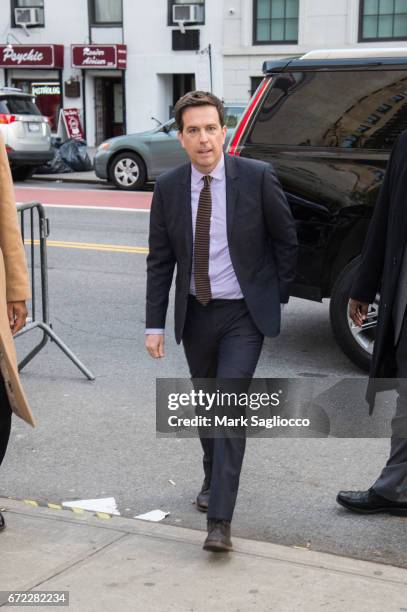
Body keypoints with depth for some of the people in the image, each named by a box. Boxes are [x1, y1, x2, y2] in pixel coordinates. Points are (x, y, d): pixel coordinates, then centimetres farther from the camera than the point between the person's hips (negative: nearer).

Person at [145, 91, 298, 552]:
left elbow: (285, 240, 0)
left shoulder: (257, 177, -11)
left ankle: (219, 520, -10)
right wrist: (155, 324, -2)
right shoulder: (168, 188, -3)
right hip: (195, 314, 4)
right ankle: (213, 478, 42)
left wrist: (279, 296, 2)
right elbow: (159, 261, 1)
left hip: (244, 313, -3)